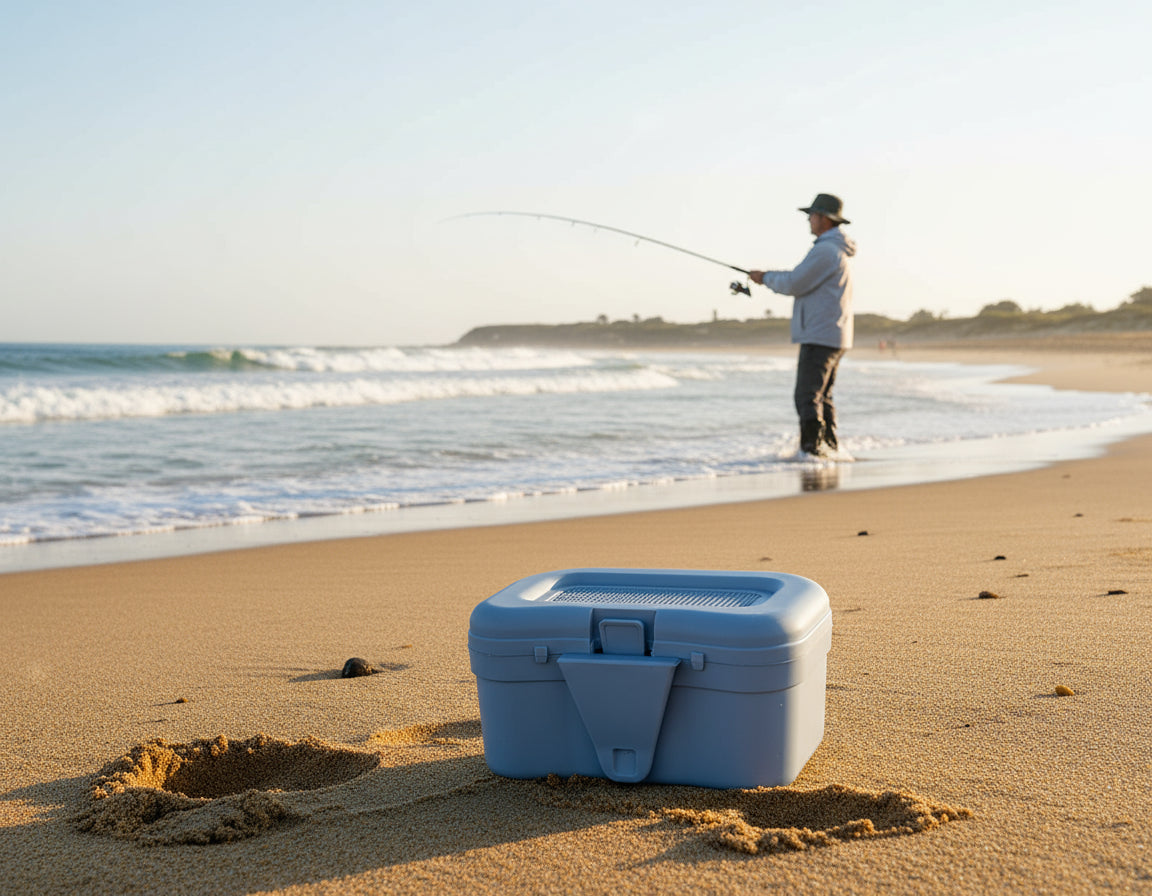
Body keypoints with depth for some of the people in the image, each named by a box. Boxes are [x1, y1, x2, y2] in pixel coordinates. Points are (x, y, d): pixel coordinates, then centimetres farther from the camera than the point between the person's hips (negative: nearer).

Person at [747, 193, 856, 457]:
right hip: (834, 336, 11)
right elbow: (803, 280, 26)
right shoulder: (839, 251, 19)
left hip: (820, 336, -11)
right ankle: (830, 447, 19)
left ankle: (811, 448, -16)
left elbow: (794, 284, -18)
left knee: (807, 397, -12)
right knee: (821, 396, 16)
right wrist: (770, 276, 15)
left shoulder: (825, 251, -16)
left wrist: (766, 278, 0)